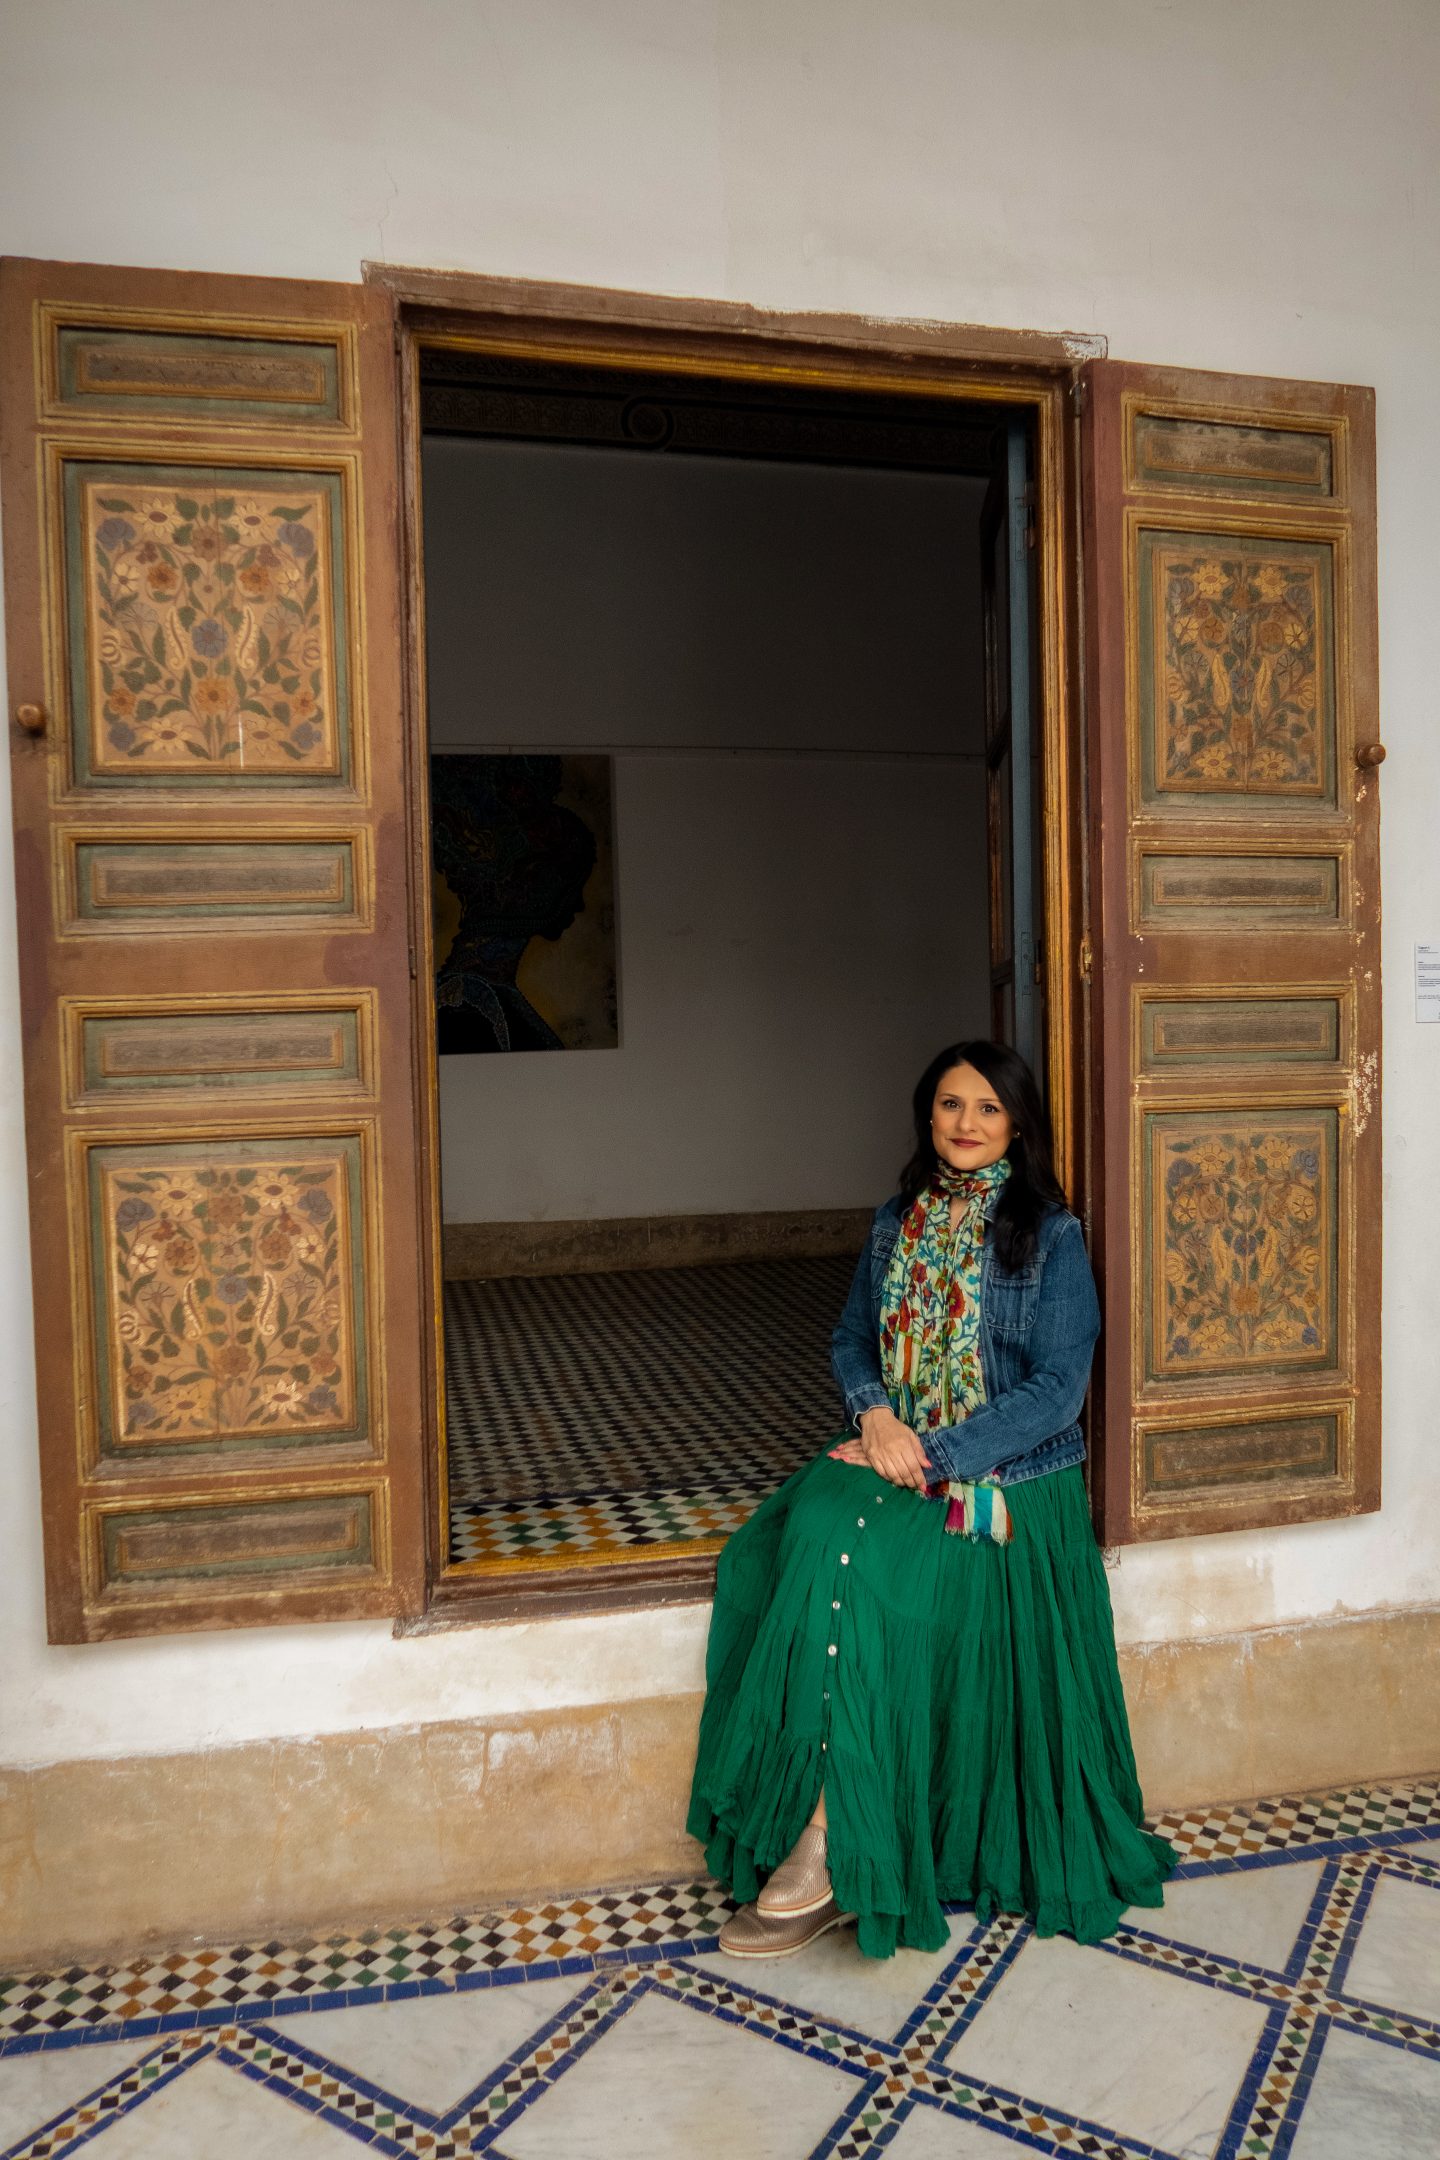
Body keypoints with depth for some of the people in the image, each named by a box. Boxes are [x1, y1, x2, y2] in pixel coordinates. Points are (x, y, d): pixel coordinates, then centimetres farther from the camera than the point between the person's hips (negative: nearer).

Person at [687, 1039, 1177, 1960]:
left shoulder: (1051, 1237, -5)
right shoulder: (898, 1223, 11)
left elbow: (1057, 1392, -11)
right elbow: (852, 1337, 14)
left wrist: (933, 1456, -18)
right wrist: (875, 1415, -8)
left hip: (1007, 1479, -5)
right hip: (897, 1454, 5)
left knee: (842, 1552, -28)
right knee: (811, 1528, -25)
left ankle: (828, 1848, -17)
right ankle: (822, 1839, -20)